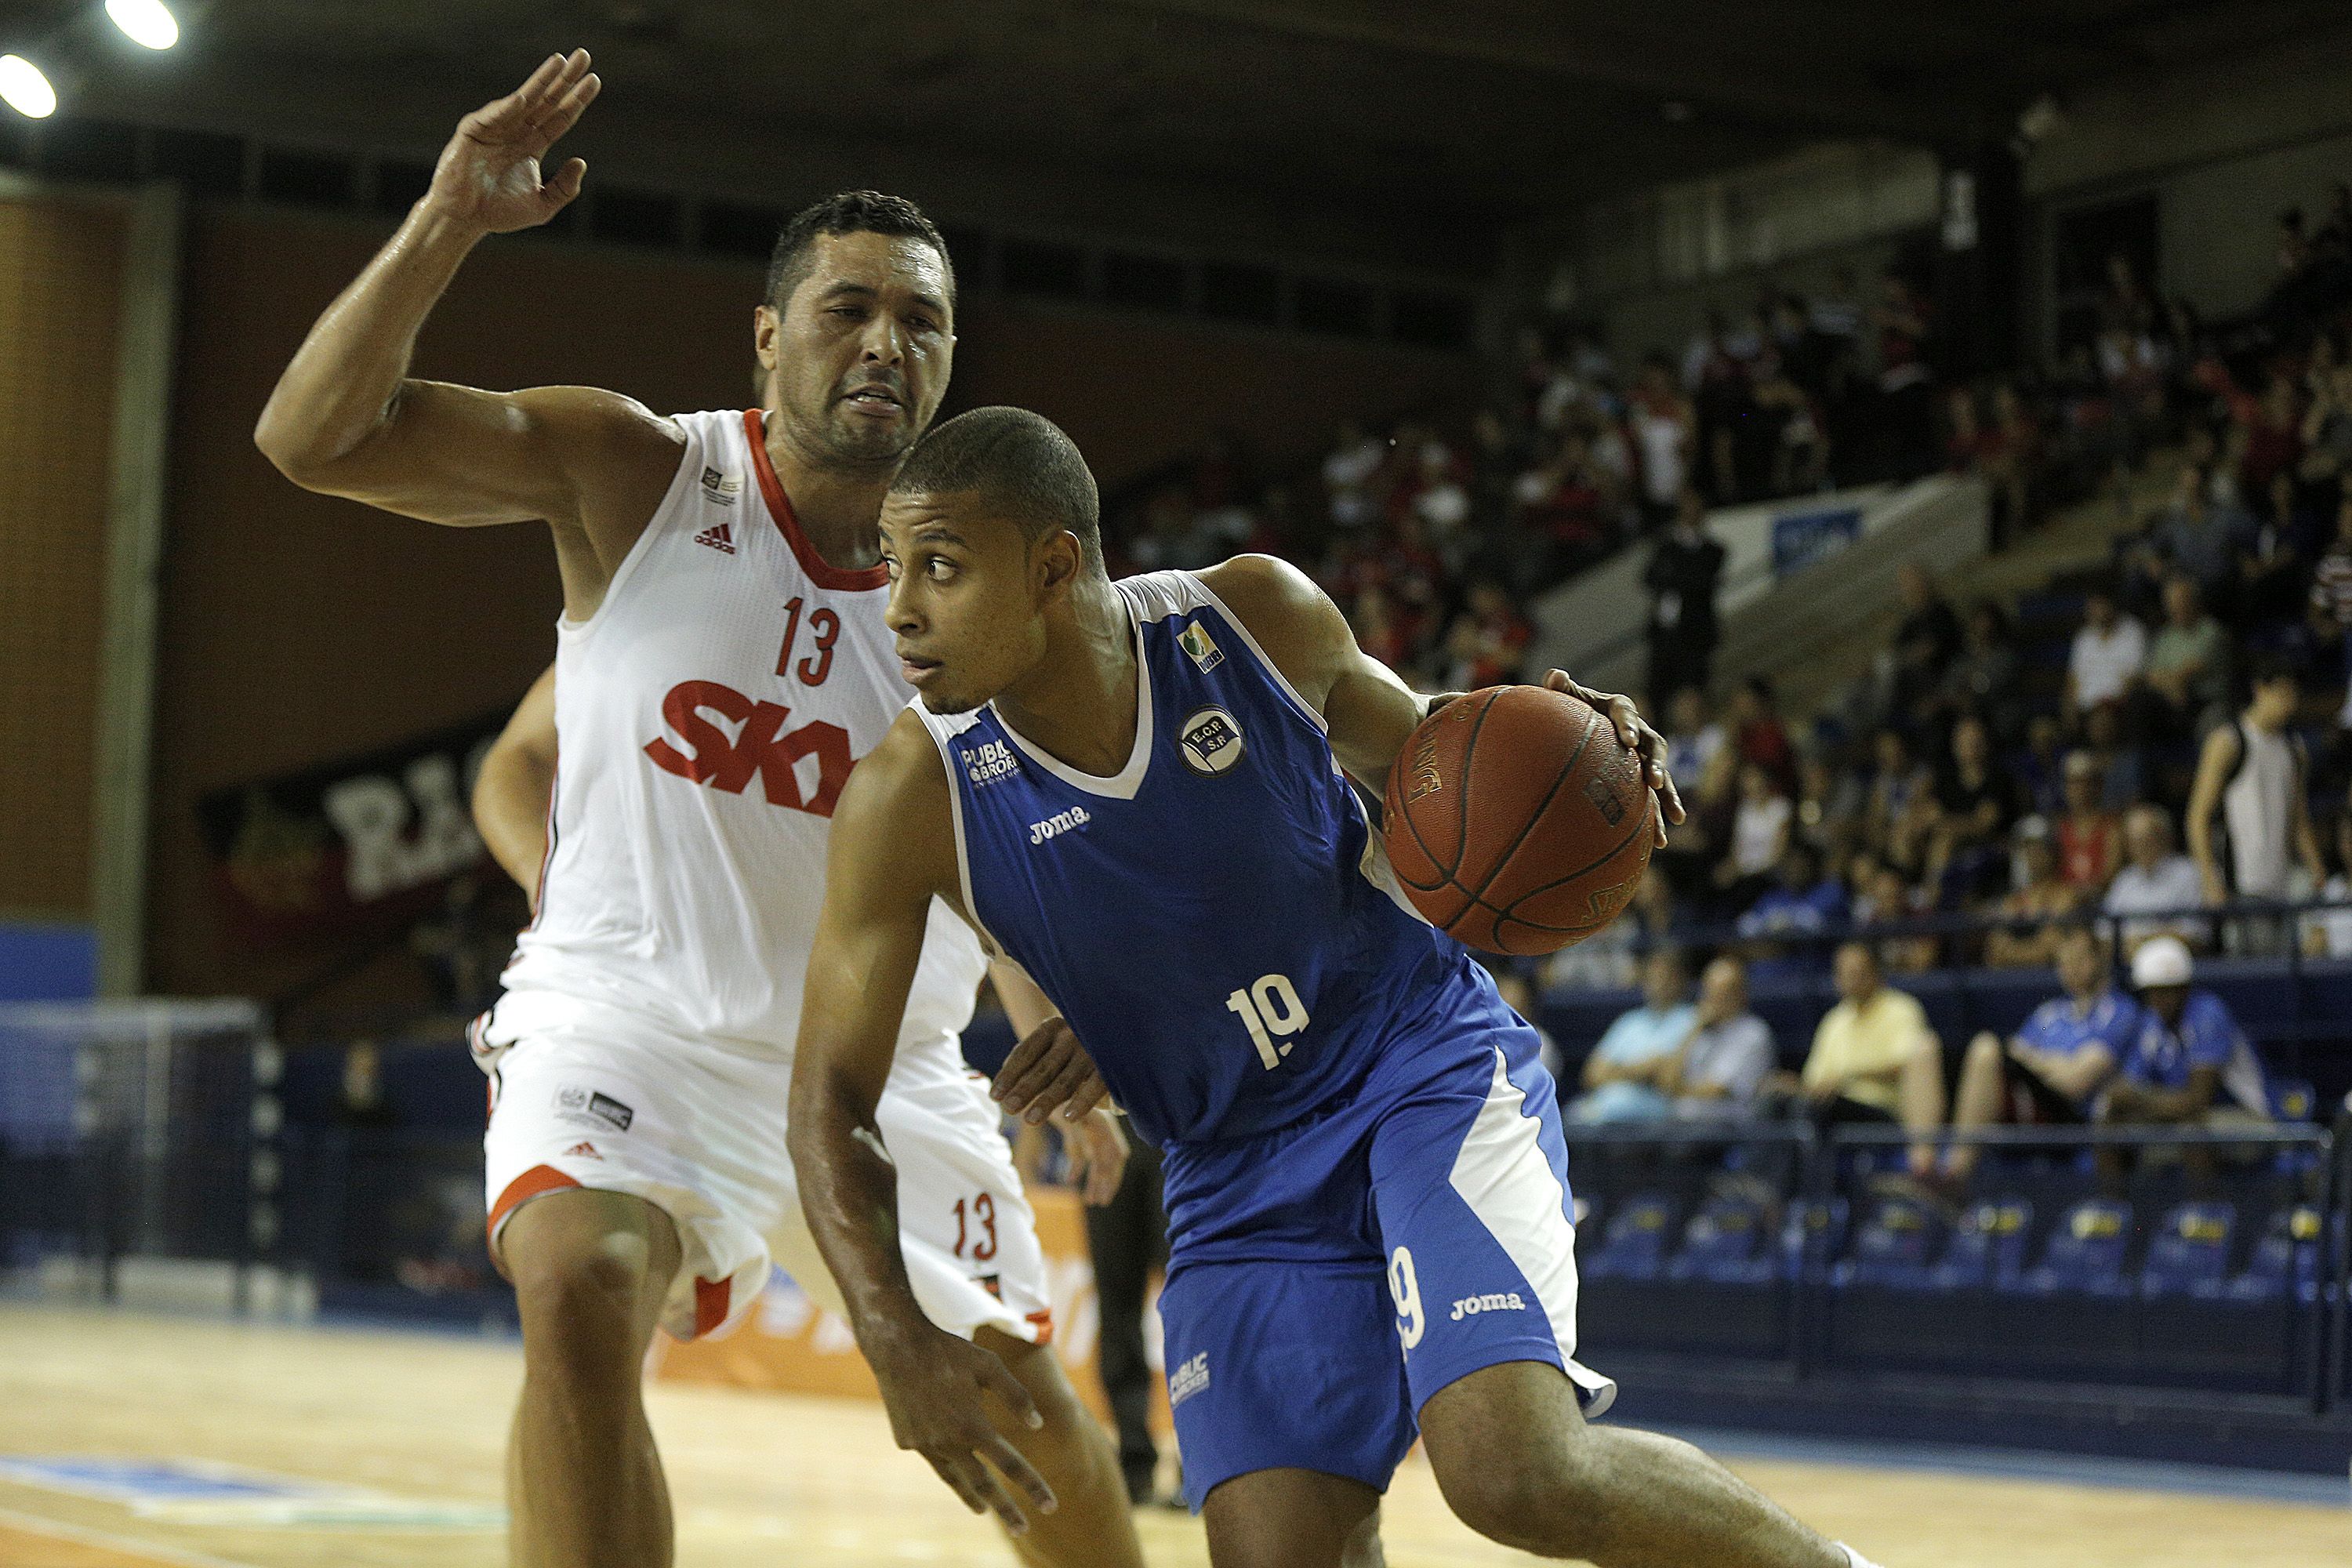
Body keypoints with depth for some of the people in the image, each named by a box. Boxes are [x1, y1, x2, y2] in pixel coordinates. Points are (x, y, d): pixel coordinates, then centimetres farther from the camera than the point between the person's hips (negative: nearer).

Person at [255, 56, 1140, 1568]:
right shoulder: (639, 476, -11)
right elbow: (318, 436, -19)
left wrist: (1068, 1043, -14)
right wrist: (448, 222, -32)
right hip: (627, 1029, -3)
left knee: (1025, 1407, 13)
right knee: (581, 1292, -32)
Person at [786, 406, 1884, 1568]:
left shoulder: (1255, 616, -14)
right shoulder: (912, 799, -16)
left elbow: (1418, 748, 9)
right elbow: (830, 1100, -10)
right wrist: (896, 1338, -25)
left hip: (1431, 1063, -2)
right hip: (1240, 1172, 2)